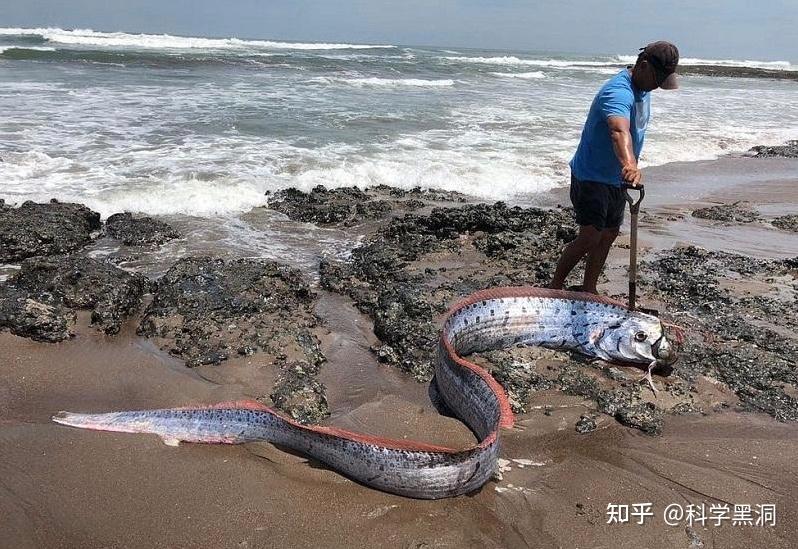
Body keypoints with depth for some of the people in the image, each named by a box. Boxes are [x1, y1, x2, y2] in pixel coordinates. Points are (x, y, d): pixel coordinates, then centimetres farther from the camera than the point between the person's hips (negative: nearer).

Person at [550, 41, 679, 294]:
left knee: (608, 235, 12)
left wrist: (630, 167, 26)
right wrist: (629, 165, -64)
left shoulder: (643, 89, 6)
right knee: (589, 237, -13)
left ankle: (588, 290, 23)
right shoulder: (618, 92, -26)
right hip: (591, 177, -10)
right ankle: (554, 286, 2)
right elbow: (619, 131, -47)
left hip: (616, 179, 10)